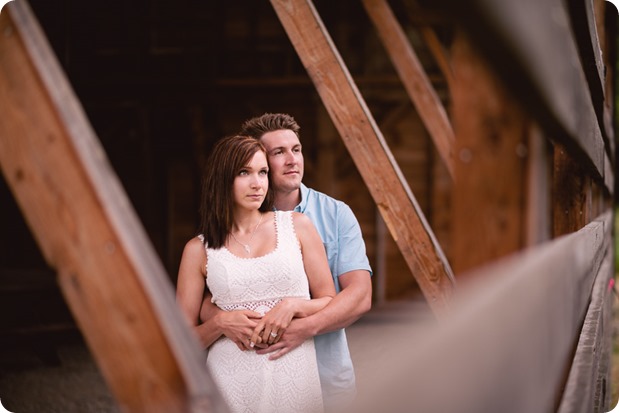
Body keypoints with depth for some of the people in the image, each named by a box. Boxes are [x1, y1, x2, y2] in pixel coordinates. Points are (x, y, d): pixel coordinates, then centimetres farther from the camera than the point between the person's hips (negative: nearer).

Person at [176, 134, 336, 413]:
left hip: (295, 378, 1)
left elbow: (330, 303, 8)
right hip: (232, 382, 0)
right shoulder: (198, 250, 4)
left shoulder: (297, 226, 5)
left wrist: (293, 306, -10)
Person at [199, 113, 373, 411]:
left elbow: (360, 296, -11)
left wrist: (305, 327, -26)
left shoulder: (336, 214, -3)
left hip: (327, 375, 0)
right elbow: (206, 299, 0)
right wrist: (222, 320, -24)